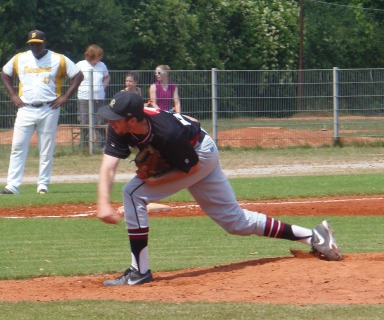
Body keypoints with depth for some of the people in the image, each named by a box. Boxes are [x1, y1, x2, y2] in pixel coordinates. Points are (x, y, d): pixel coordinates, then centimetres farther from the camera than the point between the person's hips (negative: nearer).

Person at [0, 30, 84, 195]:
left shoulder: (59, 60, 0)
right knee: (17, 147, -6)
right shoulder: (19, 59, 7)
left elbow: (78, 75, 3)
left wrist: (65, 97, -4)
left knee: (47, 150, 1)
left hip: (49, 110, -2)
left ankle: (43, 185, 9)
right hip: (26, 110, 2)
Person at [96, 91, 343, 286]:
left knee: (134, 193, -20)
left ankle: (140, 272, -16)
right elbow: (108, 166, -28)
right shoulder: (119, 128, -21)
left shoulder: (167, 133, -38)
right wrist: (104, 203, -43)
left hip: (201, 154, -8)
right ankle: (314, 236, 20)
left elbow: (191, 167, -22)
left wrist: (155, 181, -30)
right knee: (236, 221, 13)